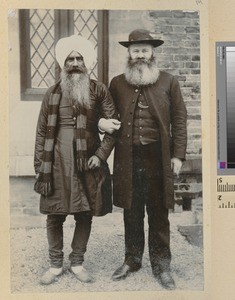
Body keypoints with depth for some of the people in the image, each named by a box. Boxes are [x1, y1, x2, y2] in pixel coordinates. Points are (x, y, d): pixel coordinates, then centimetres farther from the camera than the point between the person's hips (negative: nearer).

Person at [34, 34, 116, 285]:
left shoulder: (98, 90, 4)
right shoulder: (53, 93, 8)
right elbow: (42, 131, 7)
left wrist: (101, 155, -8)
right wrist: (40, 165, 1)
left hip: (87, 163, 0)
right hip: (57, 163, 1)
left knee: (85, 215, 6)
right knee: (54, 216, 4)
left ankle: (77, 263, 23)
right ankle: (55, 264, 21)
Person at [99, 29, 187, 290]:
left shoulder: (169, 82, 4)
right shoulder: (117, 83, 8)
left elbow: (179, 120, 3)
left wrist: (178, 155, -3)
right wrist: (101, 122, -4)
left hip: (158, 157, -1)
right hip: (127, 158, 2)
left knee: (158, 213, 7)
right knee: (131, 212, 11)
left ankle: (161, 265, 21)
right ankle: (132, 260, 27)